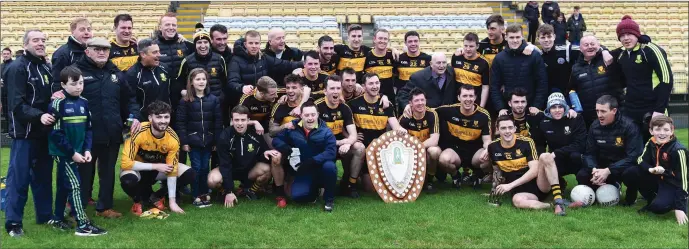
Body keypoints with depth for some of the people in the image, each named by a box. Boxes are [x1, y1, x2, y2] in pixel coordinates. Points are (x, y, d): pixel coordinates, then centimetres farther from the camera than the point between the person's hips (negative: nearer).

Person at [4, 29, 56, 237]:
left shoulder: (46, 68, 14)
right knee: (19, 178, -4)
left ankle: (45, 215, 24)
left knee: (43, 176, 14)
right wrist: (38, 116, -30)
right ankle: (13, 222, 2)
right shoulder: (17, 68, -10)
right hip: (25, 132, -7)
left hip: (44, 132, 7)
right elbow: (16, 104, -19)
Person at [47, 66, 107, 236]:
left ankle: (57, 218, 31)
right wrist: (72, 153, -17)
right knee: (74, 185, -8)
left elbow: (88, 128, 10)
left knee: (64, 185, 18)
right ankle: (83, 225, -6)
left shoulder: (84, 103, 5)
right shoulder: (58, 103, -13)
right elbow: (56, 133, -16)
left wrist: (87, 149, -3)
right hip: (63, 152, -6)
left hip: (77, 152, 6)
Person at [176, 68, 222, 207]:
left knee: (205, 168, 8)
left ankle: (204, 193, 19)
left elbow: (218, 122, 2)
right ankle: (196, 196, 8)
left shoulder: (214, 100, 2)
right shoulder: (185, 101, -3)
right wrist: (184, 142, -9)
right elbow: (181, 123, -4)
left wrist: (217, 141, -1)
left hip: (208, 141, 2)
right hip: (193, 141, -2)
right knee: (196, 168, 0)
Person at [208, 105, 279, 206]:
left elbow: (263, 152, -2)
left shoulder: (255, 133, -16)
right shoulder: (225, 136, -21)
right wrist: (229, 192, -25)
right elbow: (225, 165, -21)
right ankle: (225, 193, 2)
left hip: (250, 170, 2)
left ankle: (249, 190, -1)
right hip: (230, 170, -2)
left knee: (267, 169, -28)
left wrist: (265, 154, -30)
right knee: (213, 180, -33)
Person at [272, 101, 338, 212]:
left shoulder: (325, 131, -10)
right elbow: (276, 140, 3)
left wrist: (310, 162, -32)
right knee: (297, 196, -24)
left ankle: (329, 198, -9)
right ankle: (314, 192, 15)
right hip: (303, 172, 1)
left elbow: (331, 152, -22)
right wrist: (289, 150, -19)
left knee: (329, 166, -36)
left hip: (321, 168, -1)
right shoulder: (292, 128, -2)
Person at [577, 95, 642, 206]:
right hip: (603, 167, 5)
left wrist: (608, 171, -32)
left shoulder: (629, 126, -19)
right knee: (582, 176, -20)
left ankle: (631, 196, -3)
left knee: (631, 172, -39)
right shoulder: (595, 126, -5)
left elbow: (633, 156, -23)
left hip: (625, 166, -4)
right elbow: (589, 153, -3)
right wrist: (594, 169, -26)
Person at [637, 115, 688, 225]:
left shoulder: (678, 150, -24)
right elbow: (641, 160, -3)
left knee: (658, 207, -31)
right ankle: (652, 200, 5)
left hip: (673, 185, -6)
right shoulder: (651, 143, -6)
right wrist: (651, 169, -29)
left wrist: (680, 207, -29)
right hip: (657, 179, 6)